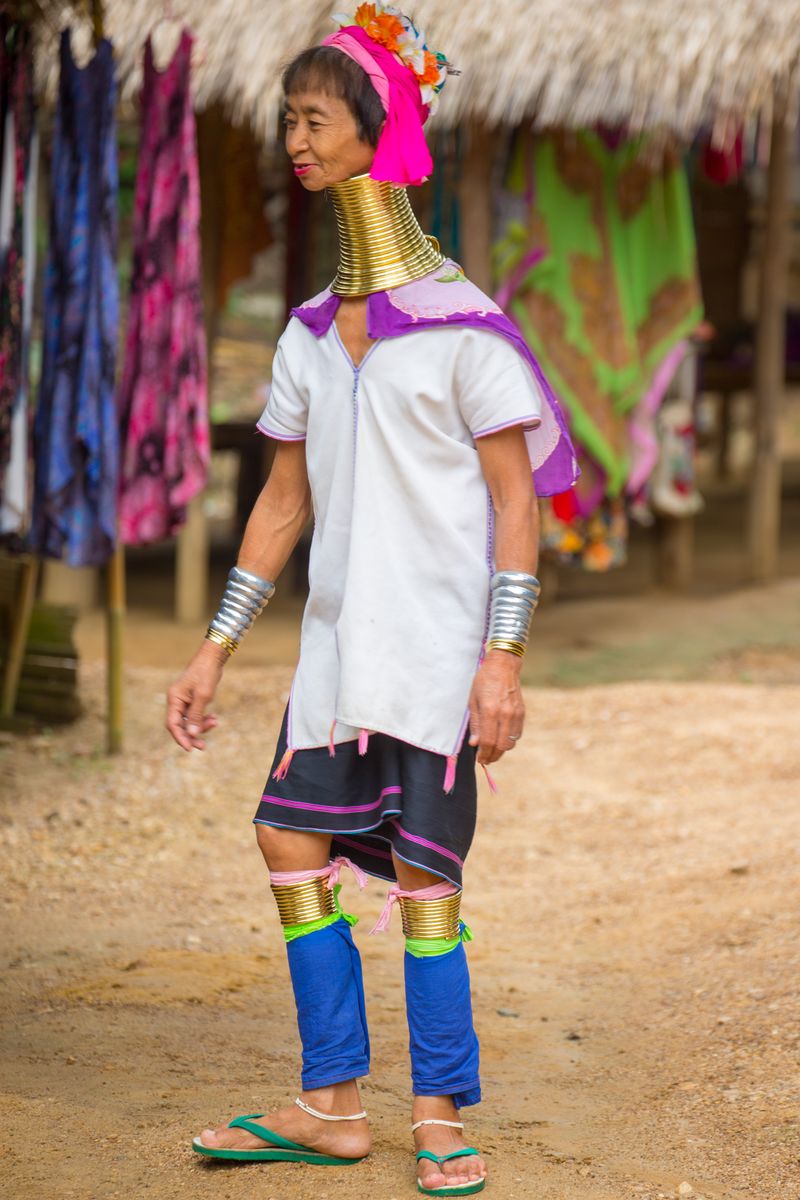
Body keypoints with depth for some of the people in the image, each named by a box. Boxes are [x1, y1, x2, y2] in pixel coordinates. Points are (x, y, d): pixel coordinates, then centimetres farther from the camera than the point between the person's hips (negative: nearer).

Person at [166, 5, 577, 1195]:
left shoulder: (458, 325, -9)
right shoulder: (311, 334, 11)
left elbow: (514, 494, -10)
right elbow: (286, 496, 15)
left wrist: (503, 656, -16)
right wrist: (216, 648, 14)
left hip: (437, 636, -7)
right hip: (341, 633, 7)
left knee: (421, 865, -6)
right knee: (291, 837, 3)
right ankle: (333, 1104, 14)